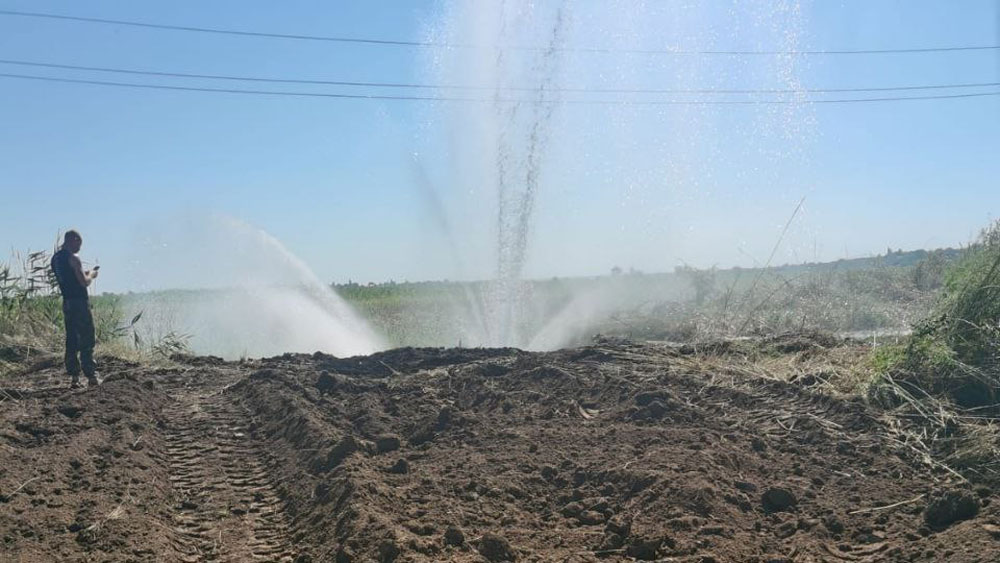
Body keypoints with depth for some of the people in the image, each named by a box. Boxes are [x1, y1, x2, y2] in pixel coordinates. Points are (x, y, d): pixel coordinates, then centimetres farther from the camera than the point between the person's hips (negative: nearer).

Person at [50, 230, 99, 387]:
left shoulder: (55, 258, 13)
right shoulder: (73, 258, -14)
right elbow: (84, 282, -16)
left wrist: (85, 273, 19)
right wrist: (91, 275, 3)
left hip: (67, 302, 8)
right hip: (80, 302, -8)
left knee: (71, 340, 9)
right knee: (86, 340, -4)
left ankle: (74, 377, 8)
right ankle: (91, 376, -4)